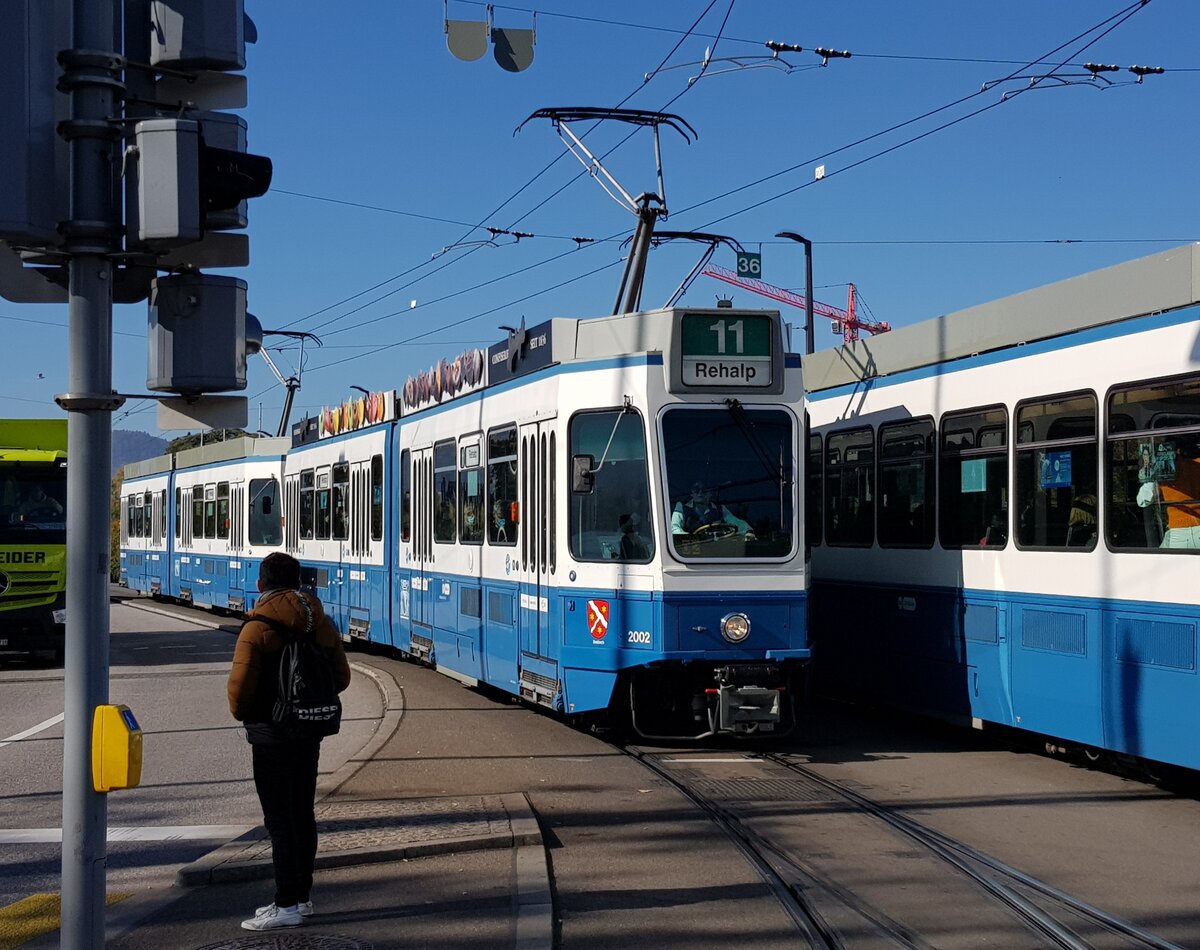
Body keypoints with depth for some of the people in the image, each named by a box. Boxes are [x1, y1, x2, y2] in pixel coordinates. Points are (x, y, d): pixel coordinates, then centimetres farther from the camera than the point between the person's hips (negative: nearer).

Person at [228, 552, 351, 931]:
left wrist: (243, 715, -1)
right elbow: (340, 676, 9)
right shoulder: (319, 623, 4)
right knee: (303, 814, 15)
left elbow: (240, 686, -20)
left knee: (279, 821, -3)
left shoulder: (258, 628, -15)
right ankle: (302, 896, 24)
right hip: (310, 731, 7)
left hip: (271, 734, -6)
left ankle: (287, 905, -2)